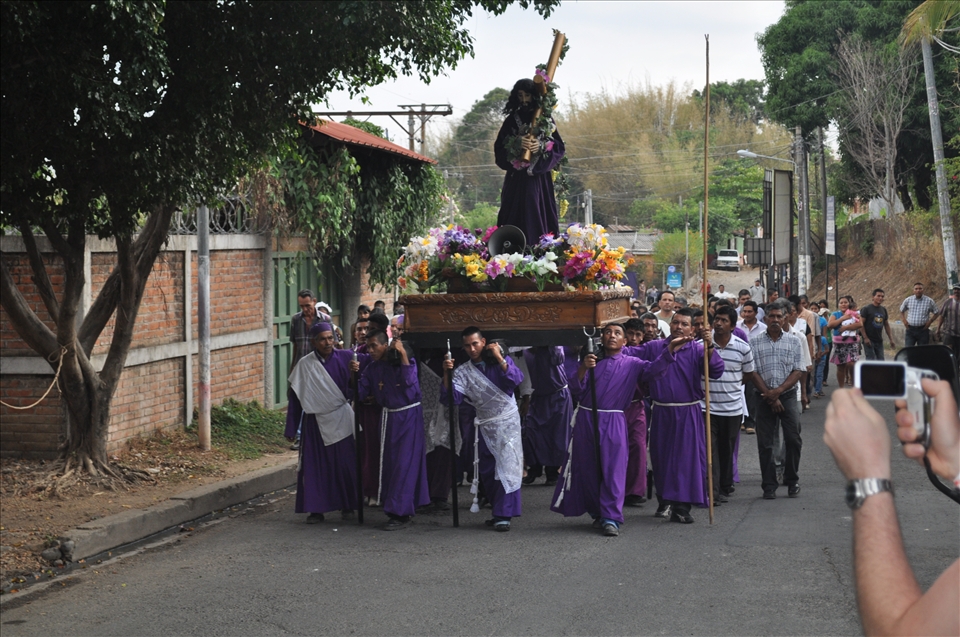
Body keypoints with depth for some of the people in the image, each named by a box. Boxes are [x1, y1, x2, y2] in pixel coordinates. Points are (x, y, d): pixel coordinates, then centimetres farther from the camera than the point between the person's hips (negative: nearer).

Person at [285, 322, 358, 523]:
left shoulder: (345, 358, -4)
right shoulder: (304, 365, -1)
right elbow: (295, 398, 3)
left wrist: (355, 373, -30)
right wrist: (291, 429, 4)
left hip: (341, 421, -1)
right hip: (314, 422, 1)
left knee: (344, 464, 2)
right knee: (314, 466, 3)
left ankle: (347, 506, 17)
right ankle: (316, 509, 11)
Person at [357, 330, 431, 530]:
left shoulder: (405, 361, -8)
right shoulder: (372, 369, 5)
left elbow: (410, 382, -24)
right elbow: (360, 393, 2)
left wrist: (403, 354, -24)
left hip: (409, 416, -5)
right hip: (388, 418, 5)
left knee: (404, 464, -7)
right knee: (388, 464, 5)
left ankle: (401, 513, -6)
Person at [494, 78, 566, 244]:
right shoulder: (512, 120, 10)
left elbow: (559, 146, 3)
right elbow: (499, 147, 3)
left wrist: (541, 146, -16)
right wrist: (517, 143, -15)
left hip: (539, 178, -1)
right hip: (516, 178, 1)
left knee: (538, 215, -7)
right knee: (516, 215, -6)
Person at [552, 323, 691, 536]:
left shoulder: (631, 364, 6)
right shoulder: (591, 360, 11)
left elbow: (653, 368, -12)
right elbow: (576, 388, 1)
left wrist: (670, 348, -25)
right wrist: (583, 369, -18)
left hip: (613, 423, -2)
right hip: (585, 420, 3)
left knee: (613, 471, -10)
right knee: (588, 470, 8)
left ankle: (611, 518, -11)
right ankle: (597, 513, 22)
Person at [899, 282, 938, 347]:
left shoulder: (929, 301, 1)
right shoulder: (908, 300, 5)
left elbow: (935, 313, 10)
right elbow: (901, 311, 20)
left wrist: (930, 321, -4)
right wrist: (904, 320, 6)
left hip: (923, 329, -1)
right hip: (910, 329, 1)